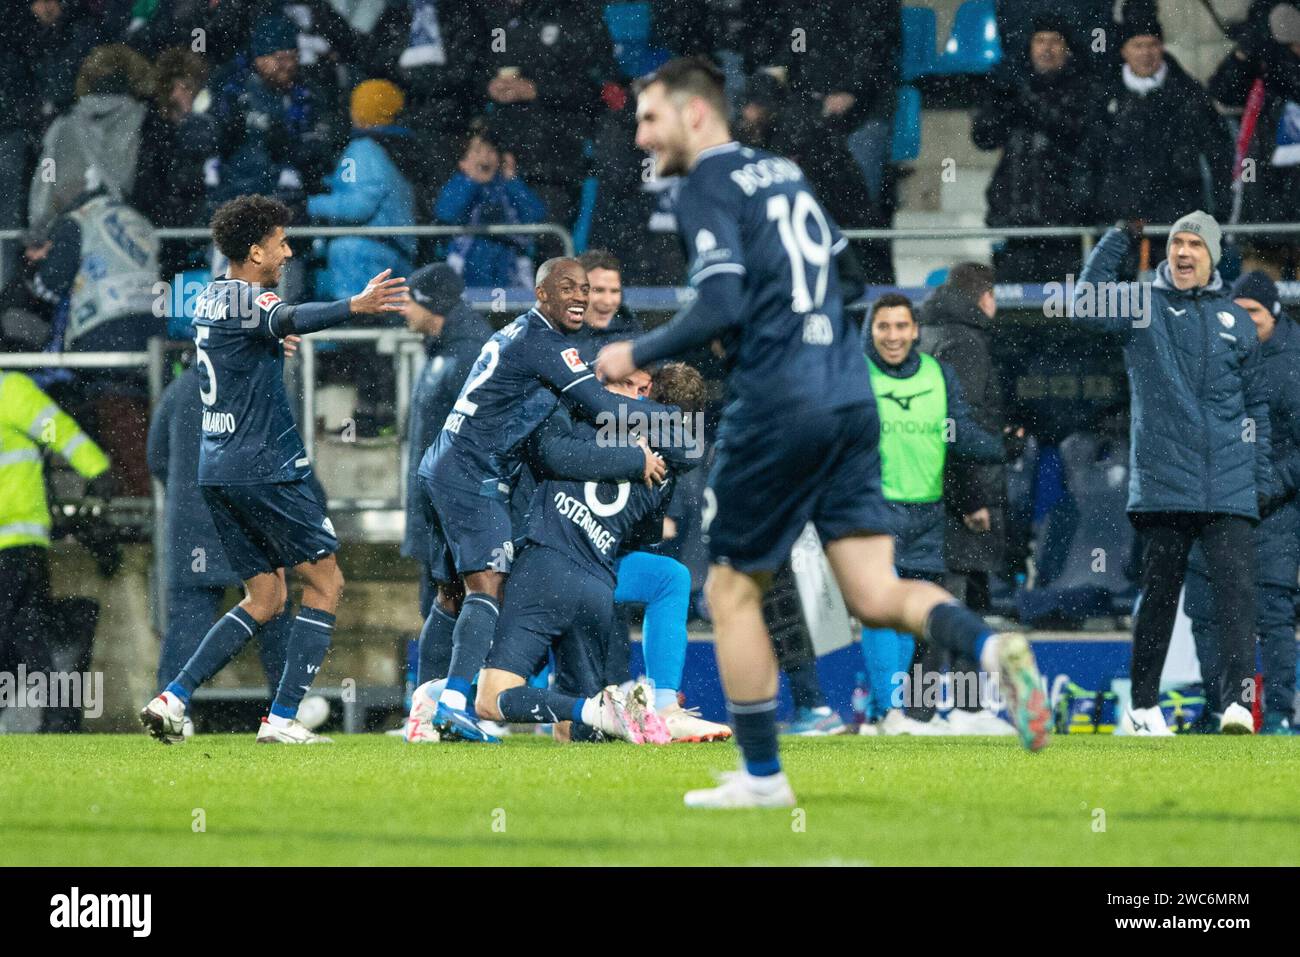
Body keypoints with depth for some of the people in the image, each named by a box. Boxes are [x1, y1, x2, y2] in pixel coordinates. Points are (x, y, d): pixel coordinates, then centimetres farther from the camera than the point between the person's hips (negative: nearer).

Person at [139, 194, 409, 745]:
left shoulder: (210, 297, 13)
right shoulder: (246, 298, -14)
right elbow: (289, 318, -37)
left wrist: (275, 335, 44)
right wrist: (354, 307, -52)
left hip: (218, 471, 9)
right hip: (266, 468, -9)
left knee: (264, 600, 15)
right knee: (325, 583, 0)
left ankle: (172, 699, 5)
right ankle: (281, 719, -6)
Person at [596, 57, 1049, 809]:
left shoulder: (708, 190, -6)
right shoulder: (784, 174, 18)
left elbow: (722, 306, -17)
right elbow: (850, 277, 24)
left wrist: (638, 354, -6)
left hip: (778, 409, -7)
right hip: (850, 399, 7)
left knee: (733, 593, 9)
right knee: (876, 594, 3)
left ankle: (762, 777, 13)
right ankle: (992, 647, -24)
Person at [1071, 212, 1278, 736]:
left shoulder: (1237, 321, 14)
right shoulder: (1142, 307, 6)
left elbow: (1255, 403, 19)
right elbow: (1087, 306, -13)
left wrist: (1262, 476, 14)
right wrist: (1121, 236, -10)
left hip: (1230, 488, 2)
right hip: (1163, 483, -1)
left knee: (1235, 587, -11)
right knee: (1158, 591, 4)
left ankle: (1238, 701, -18)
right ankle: (1143, 706, 13)